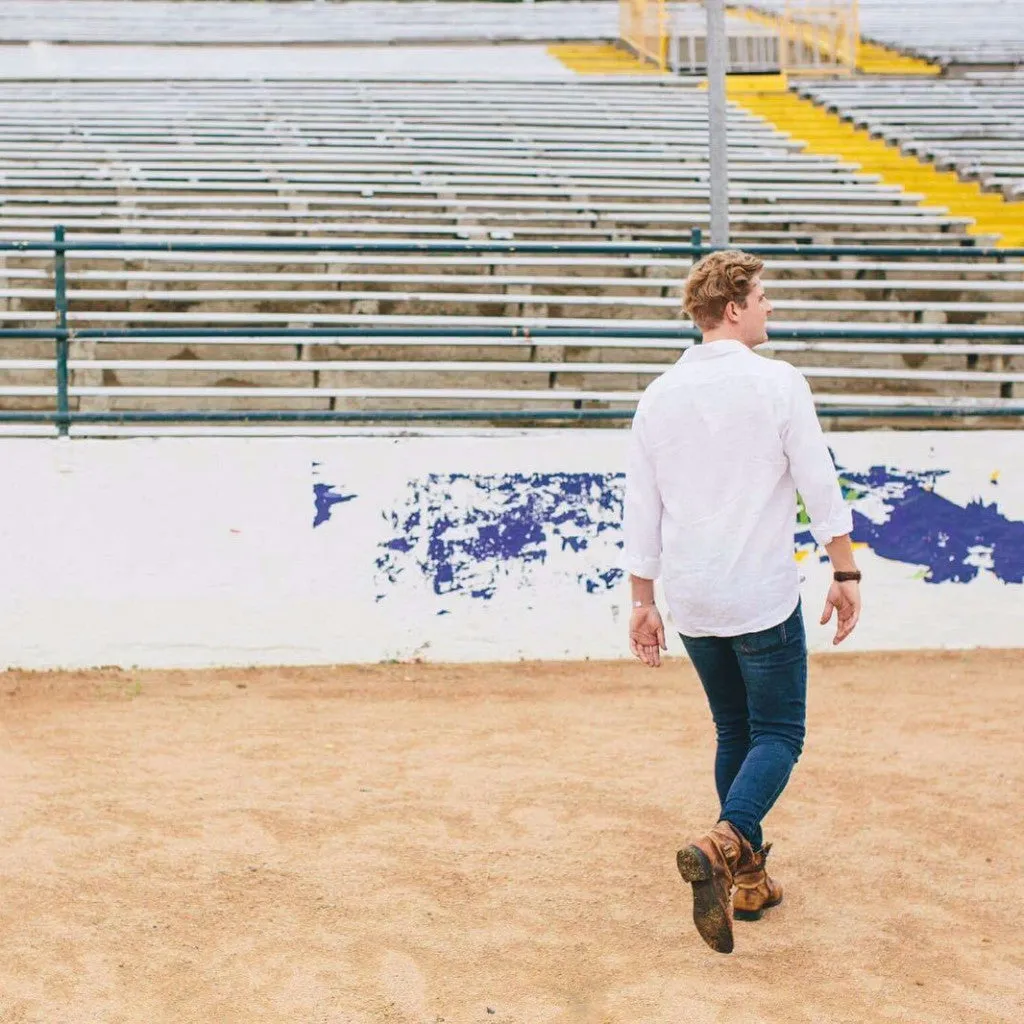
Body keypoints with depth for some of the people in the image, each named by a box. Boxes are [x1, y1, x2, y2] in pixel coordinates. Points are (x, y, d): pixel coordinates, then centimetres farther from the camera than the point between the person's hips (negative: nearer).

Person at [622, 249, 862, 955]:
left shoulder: (660, 395, 5)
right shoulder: (777, 383, -9)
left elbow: (640, 509, 8)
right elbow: (820, 487, -7)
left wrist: (643, 600, 15)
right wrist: (846, 572, 3)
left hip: (692, 603, 5)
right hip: (764, 598, -5)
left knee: (734, 732, 18)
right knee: (778, 735, 2)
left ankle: (747, 878, 20)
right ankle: (723, 844, -22)